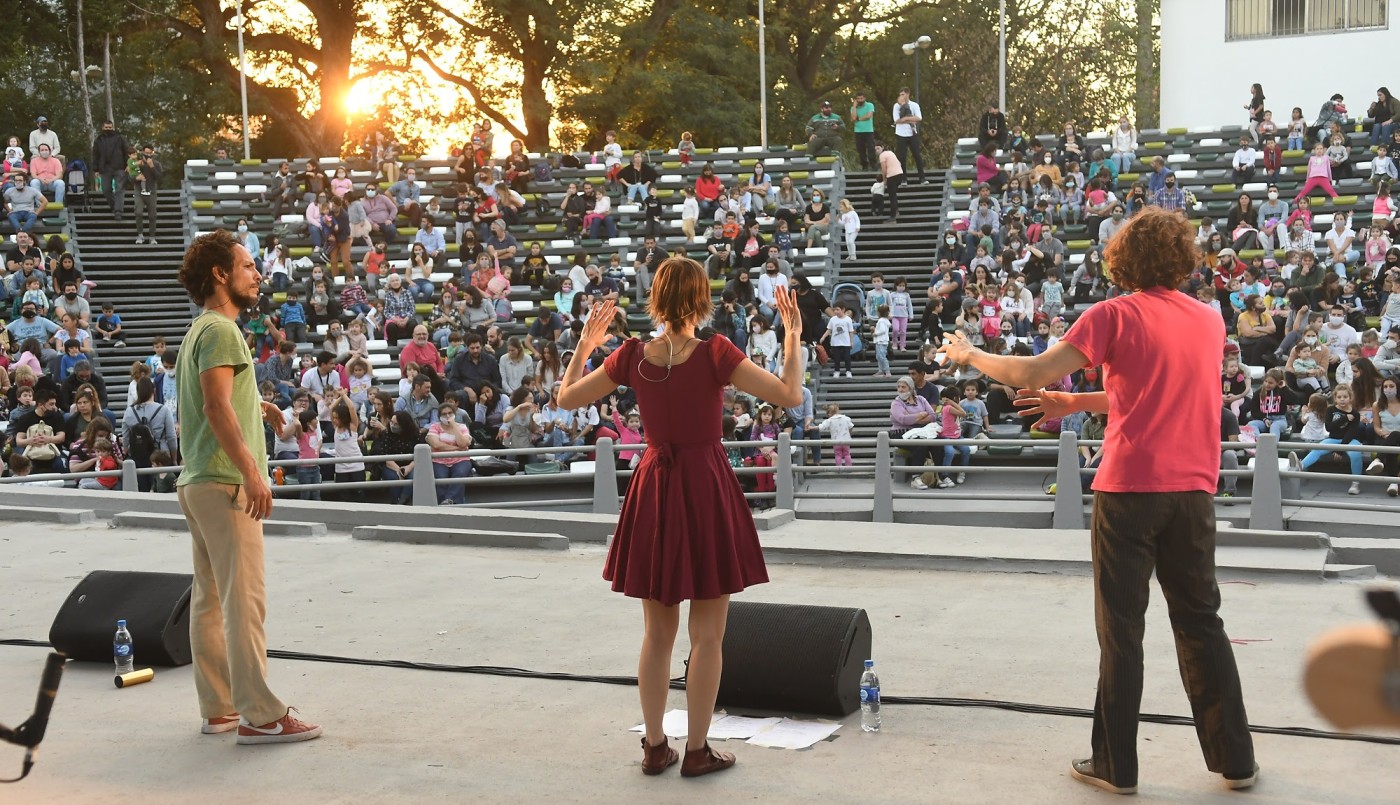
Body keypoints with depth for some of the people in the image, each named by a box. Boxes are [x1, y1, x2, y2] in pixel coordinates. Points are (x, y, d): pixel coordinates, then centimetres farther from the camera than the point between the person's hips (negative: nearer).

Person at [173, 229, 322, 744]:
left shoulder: (201, 330, 19)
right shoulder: (220, 330, -12)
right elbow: (217, 406, -24)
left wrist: (253, 407, 17)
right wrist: (251, 471, -27)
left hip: (198, 483, 11)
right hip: (225, 484, -11)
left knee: (209, 599, 12)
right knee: (244, 600, -9)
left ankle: (219, 708, 19)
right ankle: (259, 716, -8)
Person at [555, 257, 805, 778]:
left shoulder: (632, 356, -4)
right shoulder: (714, 354, -14)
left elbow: (567, 397, 7)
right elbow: (789, 395, -16)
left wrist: (585, 345, 18)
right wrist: (792, 334, -6)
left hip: (654, 490, 4)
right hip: (707, 487, -4)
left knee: (658, 632, 15)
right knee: (707, 636, 8)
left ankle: (655, 746, 21)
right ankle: (697, 751, 13)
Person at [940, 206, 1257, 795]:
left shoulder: (1115, 315, -7)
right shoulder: (1210, 320, 10)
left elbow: (1031, 375, -12)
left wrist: (968, 354, 4)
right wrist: (1076, 403, 26)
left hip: (1130, 490, -4)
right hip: (1193, 491, 4)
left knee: (1121, 629, 4)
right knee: (1201, 623, 14)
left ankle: (1116, 766, 10)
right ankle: (1236, 759, 18)